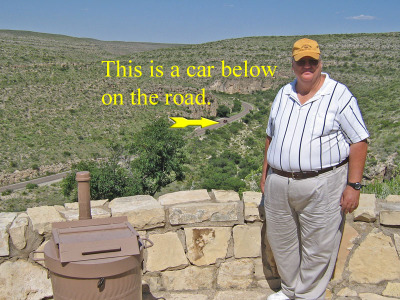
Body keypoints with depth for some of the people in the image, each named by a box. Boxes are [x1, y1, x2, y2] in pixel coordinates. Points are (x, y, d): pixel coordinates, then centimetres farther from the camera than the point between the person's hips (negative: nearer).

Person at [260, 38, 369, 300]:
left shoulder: (339, 95, -6)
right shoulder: (283, 95, 10)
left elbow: (359, 141, -8)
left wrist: (353, 185, -13)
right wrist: (266, 174, 16)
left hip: (321, 185, -5)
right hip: (278, 184, 6)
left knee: (317, 249, 5)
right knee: (281, 242, 17)